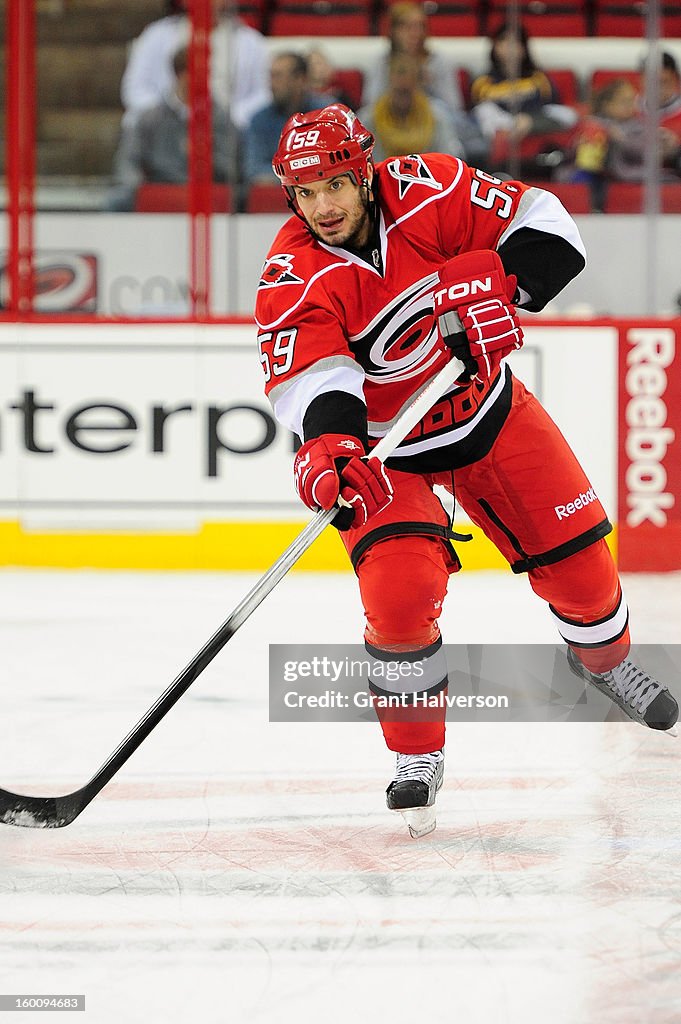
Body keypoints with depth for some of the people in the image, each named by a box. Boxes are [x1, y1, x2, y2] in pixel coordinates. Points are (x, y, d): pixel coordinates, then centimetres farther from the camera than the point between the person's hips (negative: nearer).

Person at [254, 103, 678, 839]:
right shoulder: (292, 279, -25)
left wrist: (500, 287, -33)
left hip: (486, 407, 3)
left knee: (574, 550, 10)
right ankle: (416, 759, -3)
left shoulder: (427, 191, -19)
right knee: (400, 592, -23)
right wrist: (327, 442, -59)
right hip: (384, 446, -3)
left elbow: (543, 226, -15)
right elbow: (311, 375, -38)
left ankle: (602, 659, 45)